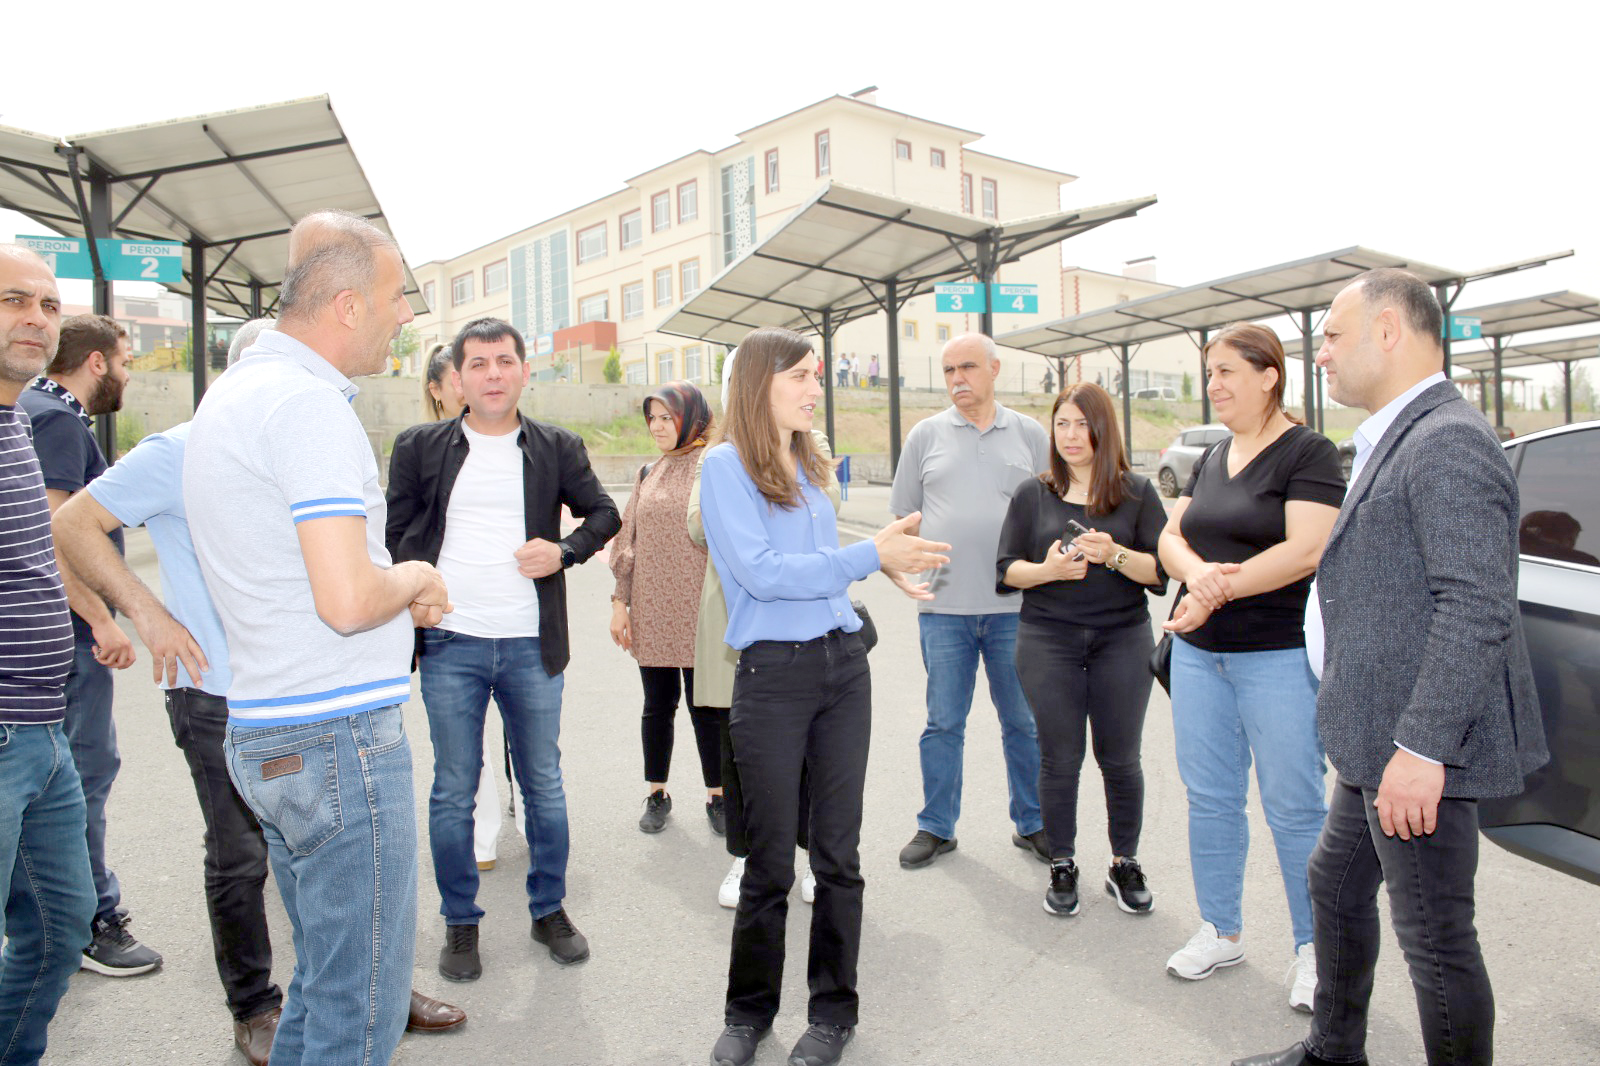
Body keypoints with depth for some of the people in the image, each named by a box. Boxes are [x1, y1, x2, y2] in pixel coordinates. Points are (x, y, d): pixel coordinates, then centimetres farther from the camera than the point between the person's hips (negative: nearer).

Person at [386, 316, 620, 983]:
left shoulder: (557, 448, 5)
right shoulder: (420, 446, 4)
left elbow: (604, 513, 13)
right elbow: (393, 531, 9)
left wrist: (564, 550, -5)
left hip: (532, 645, 1)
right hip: (450, 645, 0)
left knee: (544, 786, 11)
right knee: (453, 792, 8)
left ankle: (550, 911, 29)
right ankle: (460, 923, 26)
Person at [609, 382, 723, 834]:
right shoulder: (648, 474, 12)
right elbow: (629, 542, 13)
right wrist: (619, 601, 8)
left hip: (698, 610, -4)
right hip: (652, 610, 5)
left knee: (704, 705, 5)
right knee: (657, 704, 13)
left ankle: (717, 796, 22)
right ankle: (656, 793, 28)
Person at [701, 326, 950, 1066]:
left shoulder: (810, 465, 14)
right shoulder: (727, 464, -7)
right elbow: (761, 572, -17)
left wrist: (891, 555, 7)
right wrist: (869, 555, -15)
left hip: (843, 664, 6)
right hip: (774, 676, -6)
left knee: (838, 851, 11)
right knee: (770, 861, 6)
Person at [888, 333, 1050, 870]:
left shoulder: (1030, 434, 8)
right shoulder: (926, 434, 8)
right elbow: (905, 515, 10)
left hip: (1015, 605, 0)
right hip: (943, 604, 0)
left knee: (1024, 721, 9)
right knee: (943, 722, 7)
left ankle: (1032, 824, 26)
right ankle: (936, 827, 22)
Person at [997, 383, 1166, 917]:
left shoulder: (1138, 492, 4)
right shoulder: (1033, 494, 6)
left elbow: (1162, 571, -1)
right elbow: (1006, 569, 4)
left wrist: (1115, 555, -19)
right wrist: (1046, 569, -15)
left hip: (1122, 638, 0)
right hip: (1048, 641, 0)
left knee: (1120, 758, 7)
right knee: (1059, 759, 4)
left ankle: (1125, 865, 26)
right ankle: (1062, 867, 21)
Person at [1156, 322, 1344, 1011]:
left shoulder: (1308, 453, -7)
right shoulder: (1211, 460, 13)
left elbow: (1306, 552, -18)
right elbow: (1170, 538, 6)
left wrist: (1221, 589, -18)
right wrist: (1198, 571, -15)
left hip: (1280, 655, -6)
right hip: (1198, 652, 7)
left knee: (1294, 808, 3)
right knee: (1209, 798, 12)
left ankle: (1313, 947, 21)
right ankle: (1221, 931, 28)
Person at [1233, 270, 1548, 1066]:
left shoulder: (1447, 442, -19)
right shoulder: (1398, 438, 15)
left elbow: (1477, 608, -26)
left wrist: (1421, 747, -27)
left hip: (1418, 752, -11)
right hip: (1379, 740, 11)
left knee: (1435, 938, 3)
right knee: (1336, 885, 22)